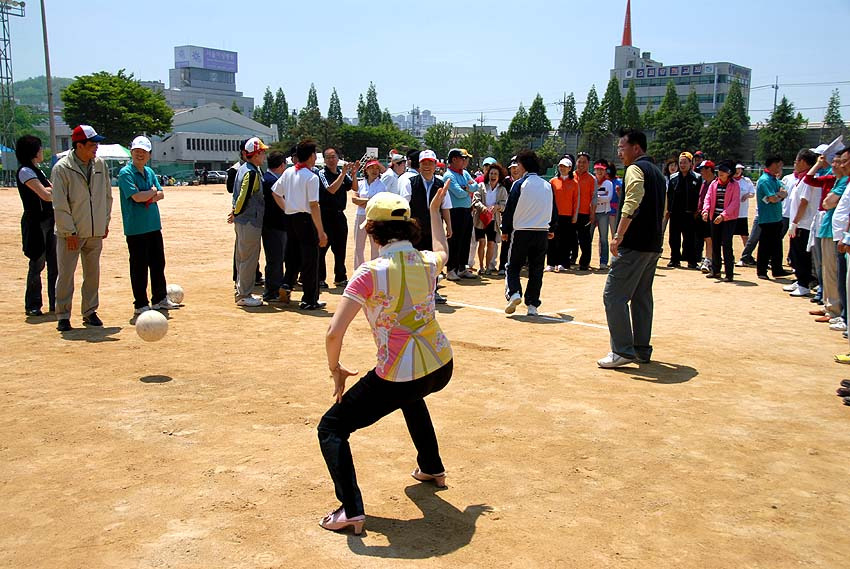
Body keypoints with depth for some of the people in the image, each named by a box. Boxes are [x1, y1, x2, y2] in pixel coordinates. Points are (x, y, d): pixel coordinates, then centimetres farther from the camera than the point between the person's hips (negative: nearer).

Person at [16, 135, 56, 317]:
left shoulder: (38, 171, 17)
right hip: (35, 222, -8)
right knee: (37, 264, -3)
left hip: (49, 221, 8)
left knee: (54, 263, 8)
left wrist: (49, 190, -7)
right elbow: (45, 195, -17)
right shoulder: (25, 171, -11)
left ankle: (55, 302, 16)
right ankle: (32, 306, 7)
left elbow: (51, 189, 14)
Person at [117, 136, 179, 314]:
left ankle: (160, 299, 26)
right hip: (136, 228, -7)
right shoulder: (126, 173, -9)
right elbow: (136, 196, -20)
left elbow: (161, 194, 8)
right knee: (139, 267, -1)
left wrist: (148, 196, -11)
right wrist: (152, 192, -3)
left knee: (158, 263, 14)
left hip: (154, 226, 7)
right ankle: (140, 304, 7)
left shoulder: (150, 172, 13)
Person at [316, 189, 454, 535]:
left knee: (331, 428, 10)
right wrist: (434, 212, 41)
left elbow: (334, 332, -20)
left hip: (397, 379, -6)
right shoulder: (428, 262, 0)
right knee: (410, 394, 42)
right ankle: (432, 469, 50)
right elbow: (442, 251, 29)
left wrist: (335, 369, -2)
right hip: (441, 368, 7)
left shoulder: (370, 273, -15)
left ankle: (351, 509, -6)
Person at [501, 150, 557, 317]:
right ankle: (532, 305, 8)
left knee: (513, 266, 9)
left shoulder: (519, 184, -7)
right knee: (536, 270, 9)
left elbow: (509, 209, -6)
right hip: (542, 233, 4)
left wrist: (505, 230, 5)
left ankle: (513, 293, -13)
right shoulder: (547, 186, 8)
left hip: (521, 232, -4)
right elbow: (554, 210, 15)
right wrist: (552, 229, 28)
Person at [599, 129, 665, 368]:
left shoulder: (636, 168, -8)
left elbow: (631, 204, -25)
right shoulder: (657, 173, 21)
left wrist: (618, 236, -29)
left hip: (634, 244, -10)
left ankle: (622, 351, -9)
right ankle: (642, 350, 19)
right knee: (642, 296, 15)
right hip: (653, 245, 10)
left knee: (614, 295, -7)